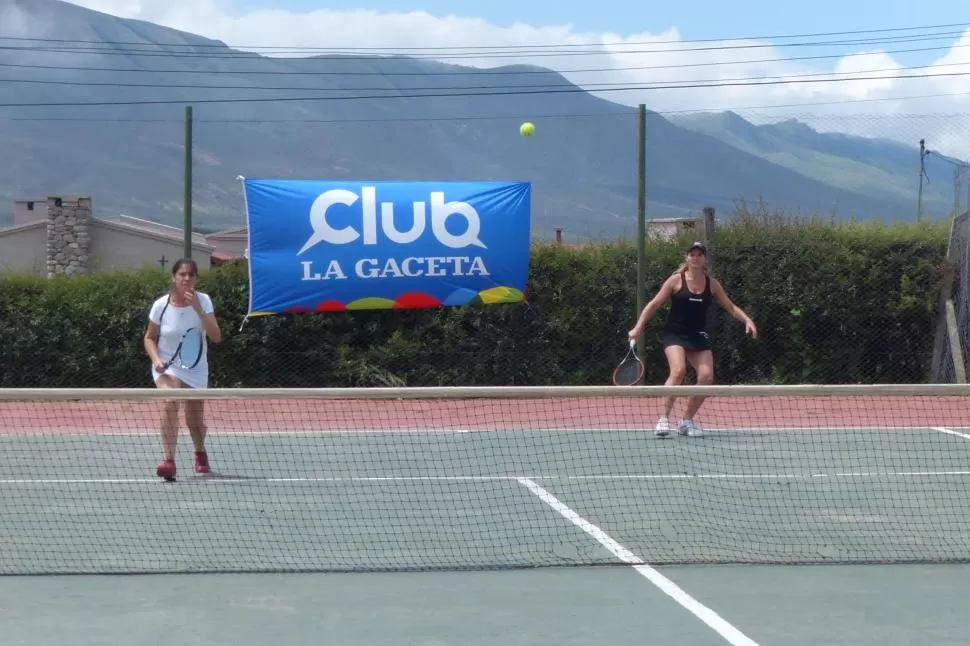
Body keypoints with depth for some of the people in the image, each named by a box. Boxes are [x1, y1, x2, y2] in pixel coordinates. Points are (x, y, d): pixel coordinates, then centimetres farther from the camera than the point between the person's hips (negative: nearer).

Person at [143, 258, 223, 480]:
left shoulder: (203, 301, -11)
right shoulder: (161, 305, -12)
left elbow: (216, 337, -21)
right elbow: (149, 338, 2)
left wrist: (198, 308, -29)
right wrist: (156, 359, -17)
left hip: (196, 369, 2)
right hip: (167, 366, -2)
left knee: (194, 420, 10)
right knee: (170, 403, -30)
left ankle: (200, 453, 44)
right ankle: (168, 461, -32)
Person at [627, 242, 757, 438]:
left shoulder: (712, 284, 5)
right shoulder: (676, 280, -4)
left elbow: (730, 307, 12)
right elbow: (654, 305, -1)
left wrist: (747, 320, -4)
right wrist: (638, 327, -8)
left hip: (698, 336, 4)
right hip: (674, 333, -4)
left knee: (706, 376, -11)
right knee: (678, 371, -27)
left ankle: (687, 420, 7)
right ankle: (664, 419, -17)